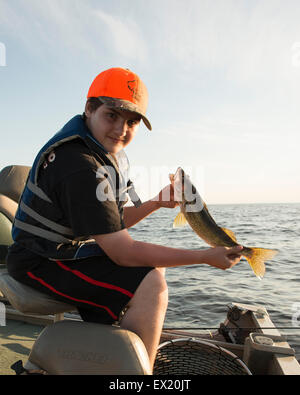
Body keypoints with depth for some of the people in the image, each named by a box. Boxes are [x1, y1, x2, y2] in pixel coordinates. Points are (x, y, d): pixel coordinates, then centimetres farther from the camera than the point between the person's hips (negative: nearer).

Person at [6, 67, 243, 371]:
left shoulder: (108, 154, 6)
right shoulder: (79, 166, -27)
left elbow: (112, 224, 10)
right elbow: (124, 252, -28)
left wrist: (155, 203, -2)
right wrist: (205, 257, -22)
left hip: (70, 250, 10)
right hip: (41, 262, -10)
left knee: (155, 268, 15)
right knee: (150, 285, -24)